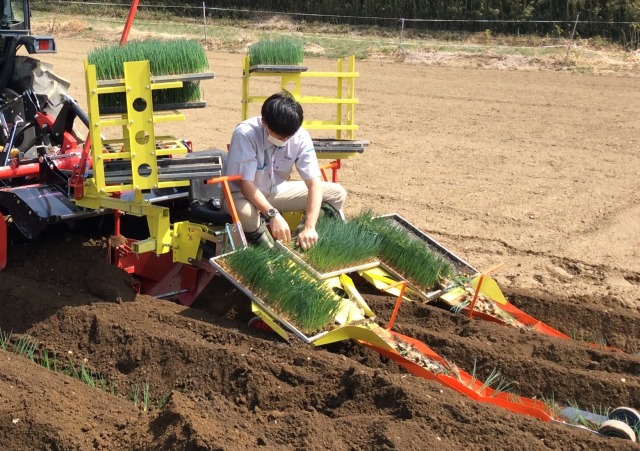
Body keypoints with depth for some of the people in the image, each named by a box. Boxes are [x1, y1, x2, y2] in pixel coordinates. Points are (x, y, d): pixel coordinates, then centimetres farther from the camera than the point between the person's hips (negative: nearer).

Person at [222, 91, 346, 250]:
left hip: (277, 190, 5)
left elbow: (314, 183, -22)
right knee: (244, 211, -42)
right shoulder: (245, 134, -29)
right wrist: (273, 214, -44)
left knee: (337, 193, -8)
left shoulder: (300, 136, -19)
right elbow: (246, 184, -30)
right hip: (242, 194, -4)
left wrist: (309, 227, -35)